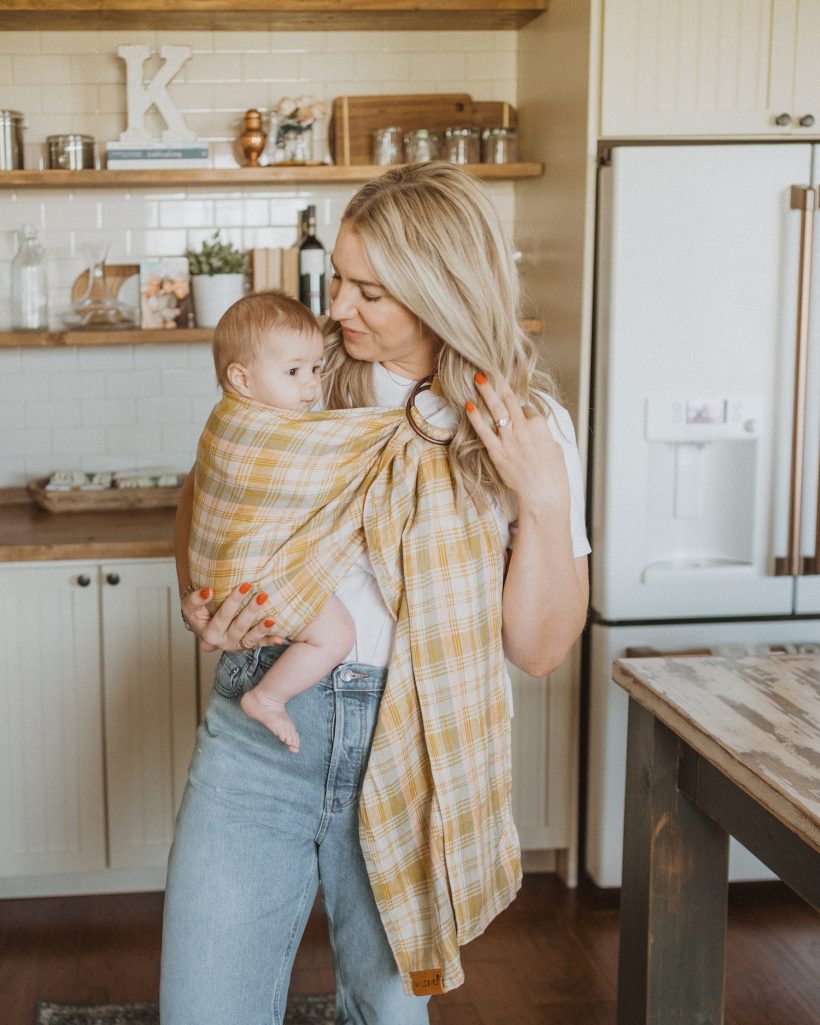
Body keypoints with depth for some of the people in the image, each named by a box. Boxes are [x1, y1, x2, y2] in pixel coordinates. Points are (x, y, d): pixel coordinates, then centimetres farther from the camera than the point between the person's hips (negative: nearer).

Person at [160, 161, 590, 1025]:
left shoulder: (530, 429, -3)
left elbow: (540, 649, -4)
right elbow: (204, 492, 19)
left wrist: (544, 500, -17)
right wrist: (198, 602, 0)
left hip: (411, 759, -1)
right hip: (259, 731, 1)